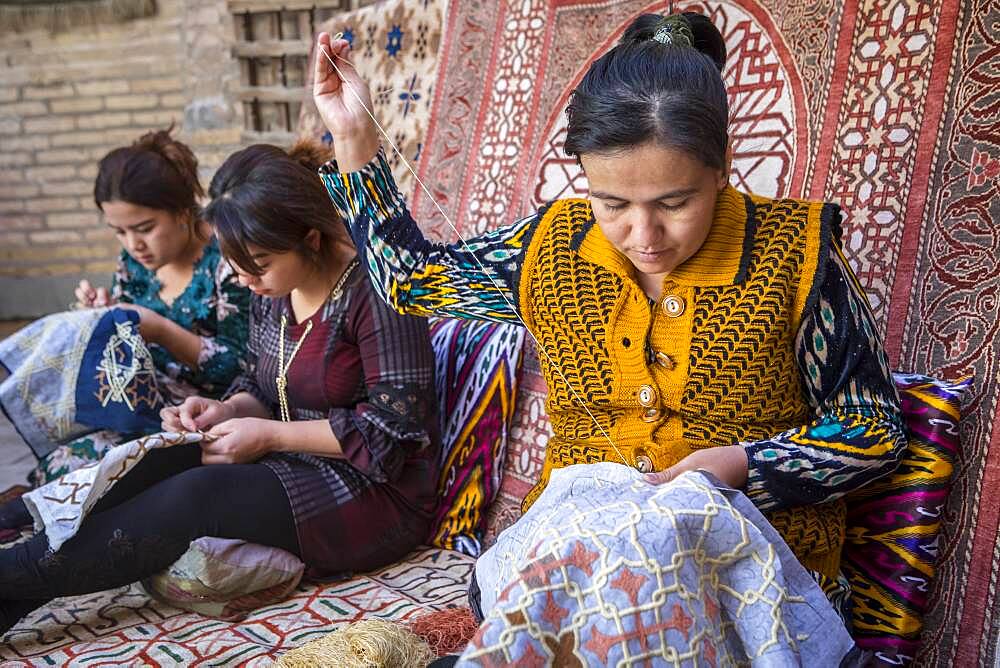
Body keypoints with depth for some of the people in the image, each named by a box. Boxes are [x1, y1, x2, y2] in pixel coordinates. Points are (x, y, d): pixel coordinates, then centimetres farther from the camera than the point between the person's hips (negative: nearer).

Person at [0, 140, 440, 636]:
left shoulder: (373, 292, -19)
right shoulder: (272, 290, 5)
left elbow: (393, 428, -20)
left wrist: (270, 435, -19)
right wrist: (227, 411, -7)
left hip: (380, 491, -7)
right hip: (296, 464, 7)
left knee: (196, 495, -26)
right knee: (154, 466, -15)